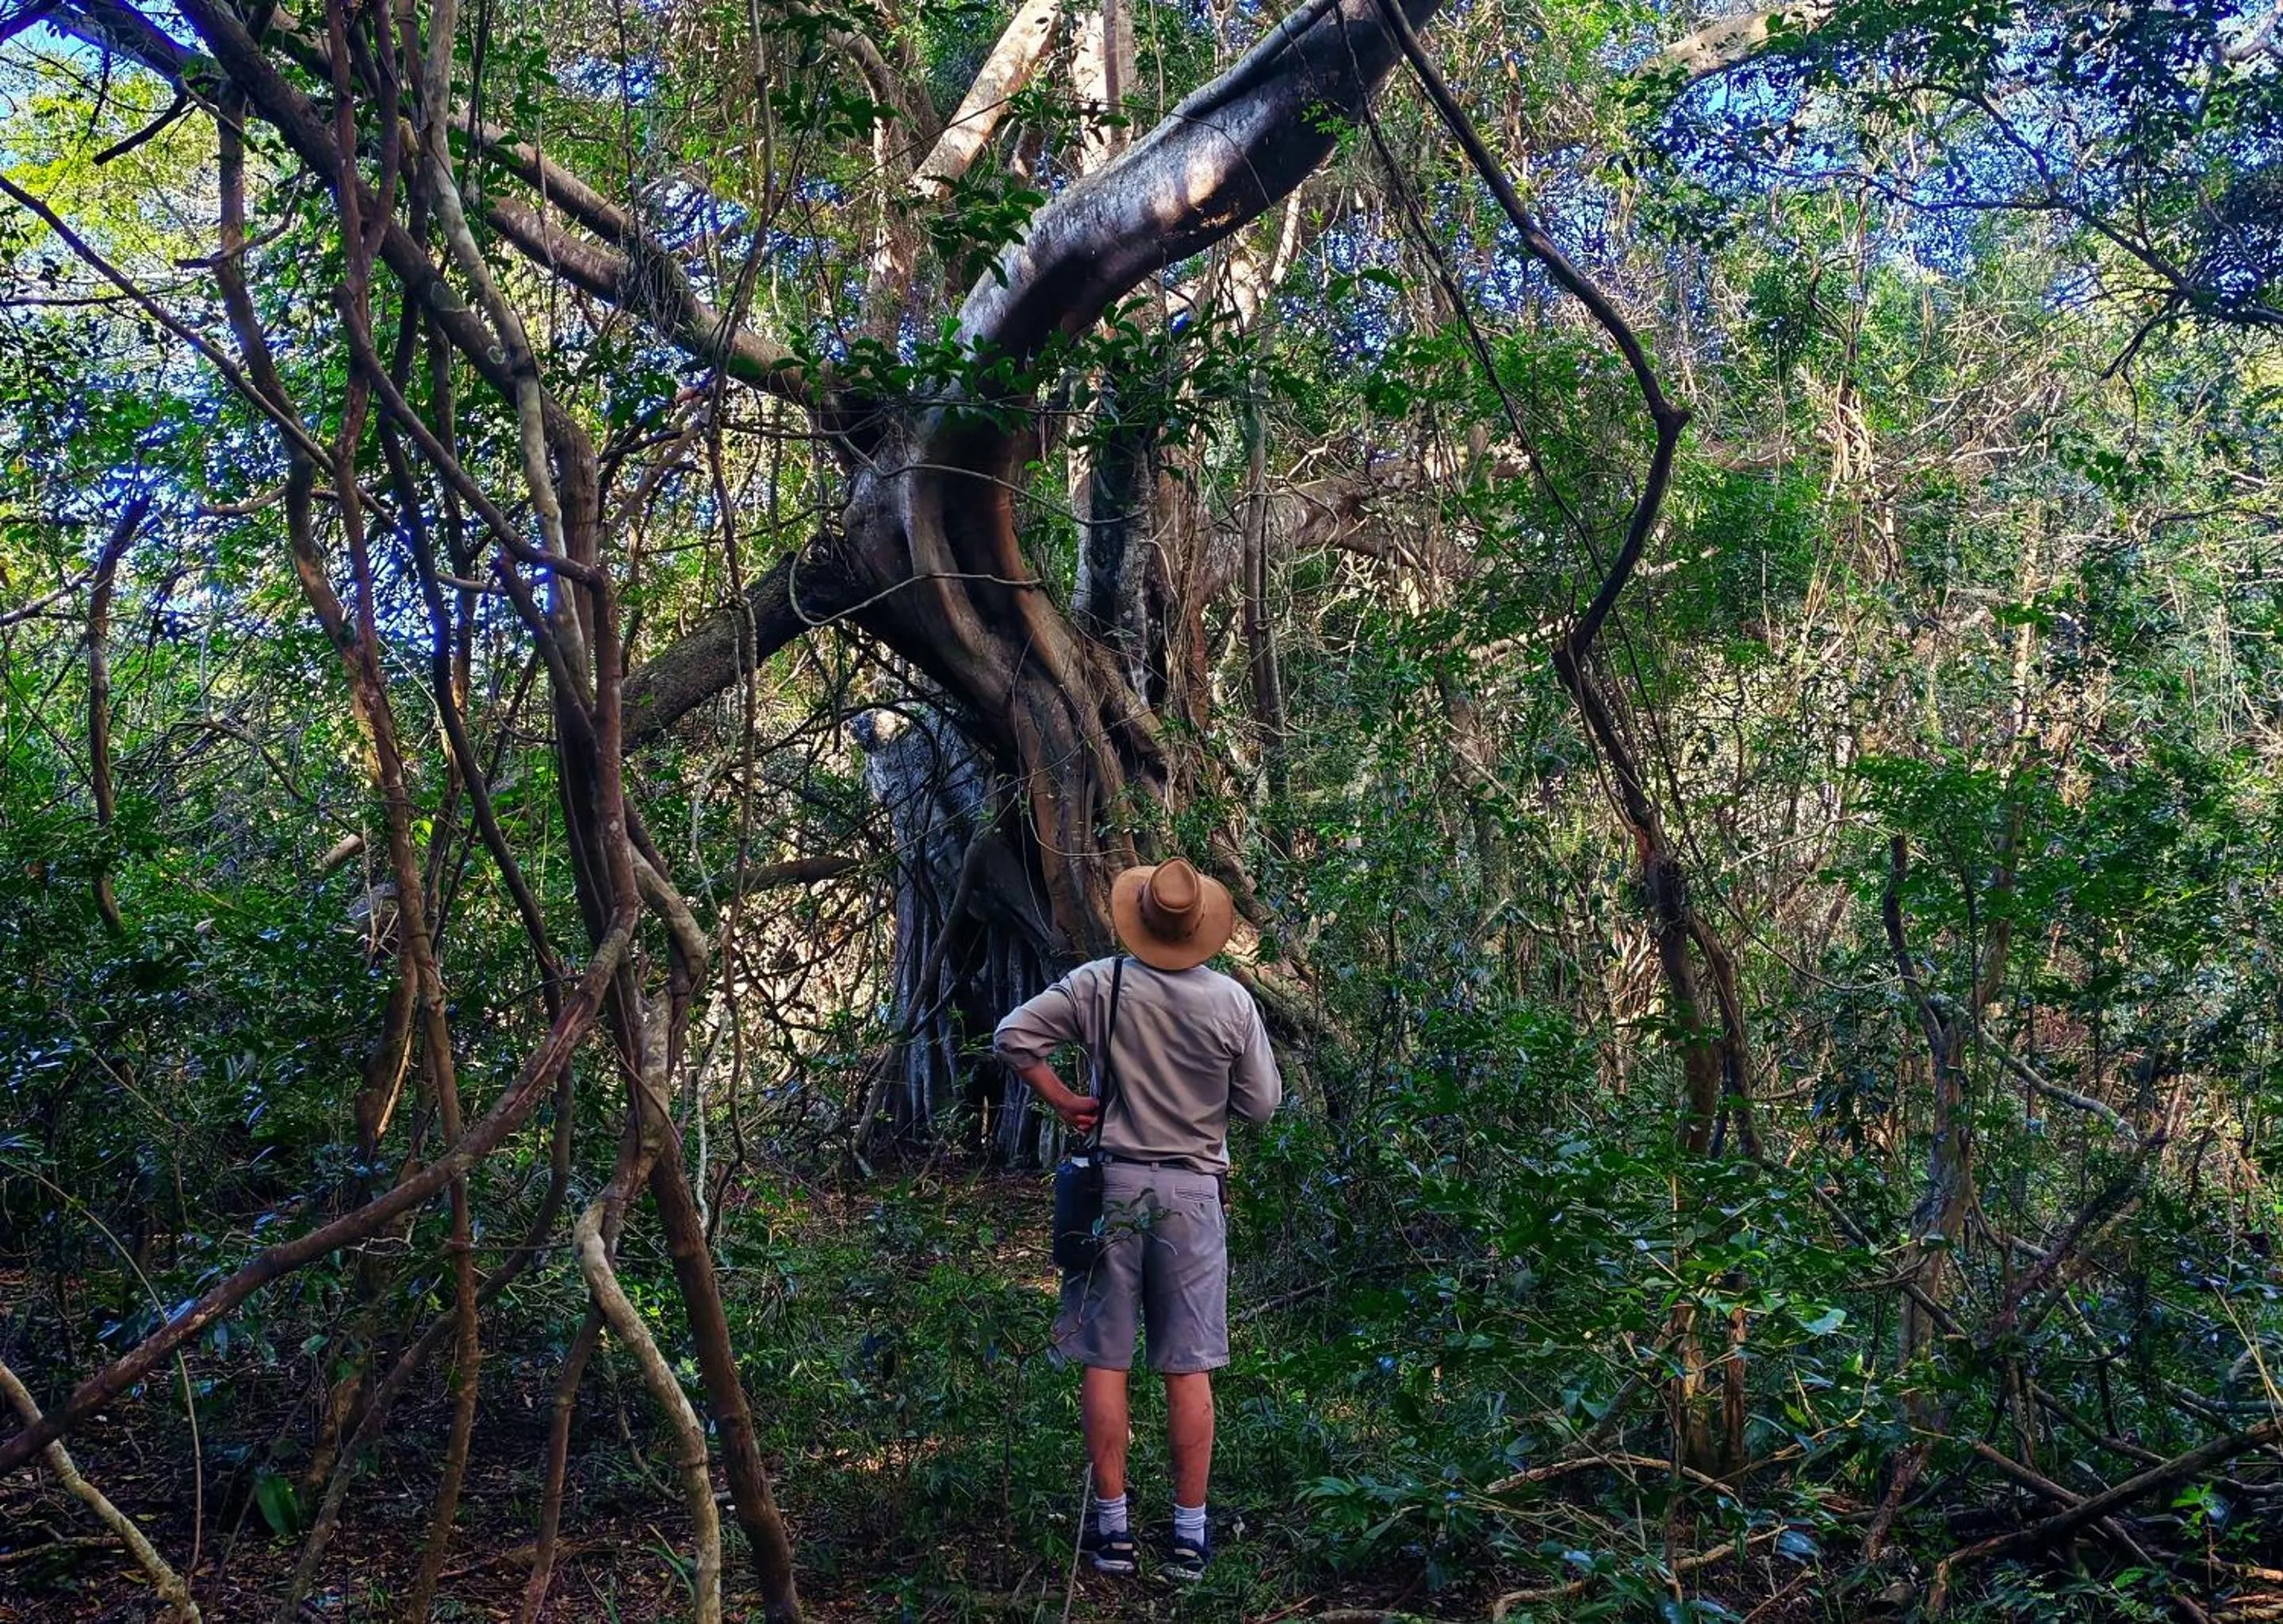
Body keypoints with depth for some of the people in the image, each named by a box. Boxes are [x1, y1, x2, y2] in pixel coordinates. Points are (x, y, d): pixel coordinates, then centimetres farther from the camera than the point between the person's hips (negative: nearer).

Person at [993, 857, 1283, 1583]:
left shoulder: (1099, 985, -7)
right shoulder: (1232, 1002, -7)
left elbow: (1013, 1038, -7)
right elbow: (1261, 1104, 0)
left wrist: (1064, 1103, 2)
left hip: (1113, 1183, 0)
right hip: (1193, 1194, 0)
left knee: (1104, 1362, 8)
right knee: (1188, 1371, 7)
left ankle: (1112, 1525, 13)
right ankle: (1189, 1534, 12)